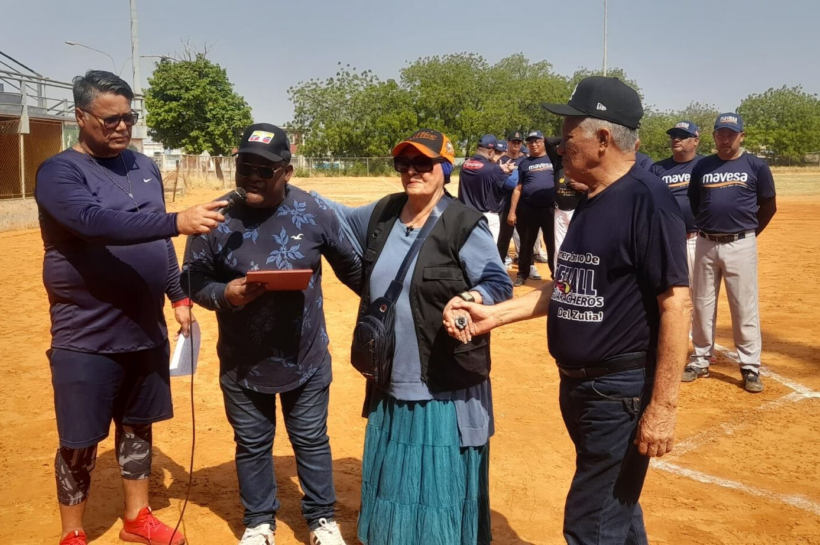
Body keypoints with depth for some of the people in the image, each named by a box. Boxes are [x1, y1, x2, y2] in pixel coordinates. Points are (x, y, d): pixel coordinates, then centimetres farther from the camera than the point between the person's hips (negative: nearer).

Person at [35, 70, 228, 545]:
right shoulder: (59, 172, -12)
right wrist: (179, 221, -40)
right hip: (87, 339, -5)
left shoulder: (146, 168, 8)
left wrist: (178, 296, 10)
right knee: (81, 442, 5)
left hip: (147, 329, 6)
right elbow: (96, 223, -31)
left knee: (138, 426, 17)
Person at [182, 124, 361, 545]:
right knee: (252, 445, 17)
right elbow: (193, 280, -5)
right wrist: (225, 294, -24)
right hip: (242, 363, 0)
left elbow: (351, 266, 4)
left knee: (312, 441, 15)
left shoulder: (315, 213, -8)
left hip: (306, 359, 0)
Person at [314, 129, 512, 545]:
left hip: (445, 388, -6)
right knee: (393, 479, 21)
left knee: (440, 485, 4)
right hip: (390, 382, 7)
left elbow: (499, 284, -13)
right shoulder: (382, 214, 8)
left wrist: (471, 299, -33)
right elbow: (342, 219, 26)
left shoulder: (465, 224, -12)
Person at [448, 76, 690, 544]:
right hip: (577, 384, 9)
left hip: (622, 391, -9)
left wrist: (663, 407, -22)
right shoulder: (589, 201, 9)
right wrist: (496, 314, 6)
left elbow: (674, 304, -21)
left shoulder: (646, 199, -18)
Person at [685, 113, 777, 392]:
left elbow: (769, 206, 7)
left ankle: (750, 367, 8)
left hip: (740, 246, -3)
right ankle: (701, 360, 22)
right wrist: (708, 227, 11)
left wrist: (749, 233, 9)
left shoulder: (756, 166, 1)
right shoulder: (702, 167, 7)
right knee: (702, 305, 10)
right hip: (706, 244, 3)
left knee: (745, 307, 0)